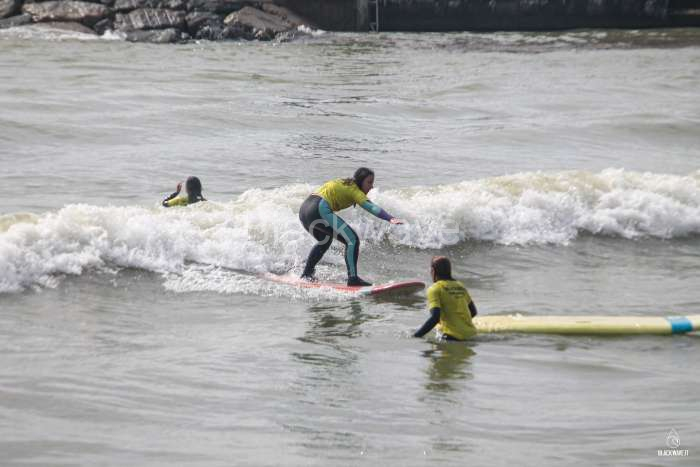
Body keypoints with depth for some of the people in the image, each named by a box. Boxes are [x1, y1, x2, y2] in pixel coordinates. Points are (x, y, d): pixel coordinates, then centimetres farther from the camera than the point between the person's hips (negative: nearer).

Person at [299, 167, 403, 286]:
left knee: (324, 241, 36)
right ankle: (353, 279, -17)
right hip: (319, 211, -10)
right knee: (352, 240, -12)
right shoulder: (354, 190, -3)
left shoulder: (344, 184, 23)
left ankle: (306, 273, 45)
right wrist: (391, 219, -32)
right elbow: (371, 207, -19)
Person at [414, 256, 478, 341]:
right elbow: (473, 311, 24)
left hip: (453, 336, -8)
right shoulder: (460, 286, 16)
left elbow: (435, 318, -17)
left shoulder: (435, 289, -5)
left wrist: (415, 336, -14)